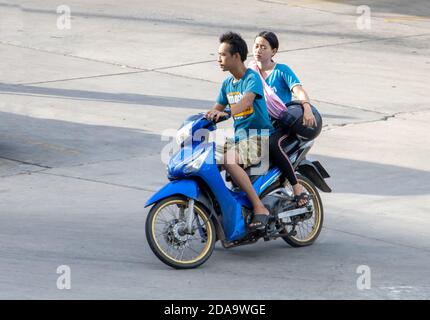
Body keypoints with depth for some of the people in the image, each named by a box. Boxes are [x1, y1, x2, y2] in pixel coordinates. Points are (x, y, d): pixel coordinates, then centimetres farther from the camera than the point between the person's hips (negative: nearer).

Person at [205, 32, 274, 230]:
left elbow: (247, 100, -31)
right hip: (237, 136, 8)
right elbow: (216, 110, 22)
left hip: (259, 135, -8)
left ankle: (259, 208, -30)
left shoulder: (252, 78, -11)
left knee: (228, 161, -33)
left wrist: (225, 113, -48)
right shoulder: (227, 83, 14)